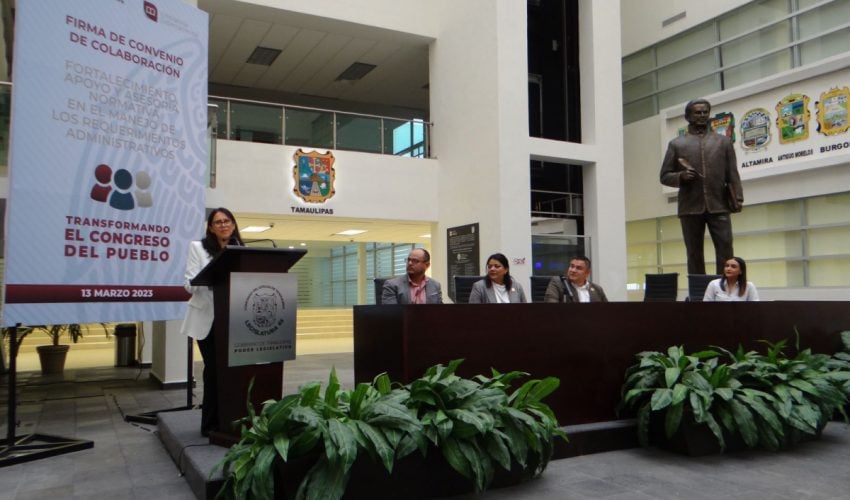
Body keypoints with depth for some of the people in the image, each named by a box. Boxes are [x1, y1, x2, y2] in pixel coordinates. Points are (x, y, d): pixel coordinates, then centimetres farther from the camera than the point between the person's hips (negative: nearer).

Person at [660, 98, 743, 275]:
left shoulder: (723, 141, 15)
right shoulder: (676, 144, 11)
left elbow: (732, 174, 10)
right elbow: (665, 176, 8)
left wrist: (738, 198, -2)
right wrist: (681, 176, -11)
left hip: (719, 205, 1)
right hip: (690, 207, -1)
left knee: (725, 250, -7)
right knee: (694, 254, 3)